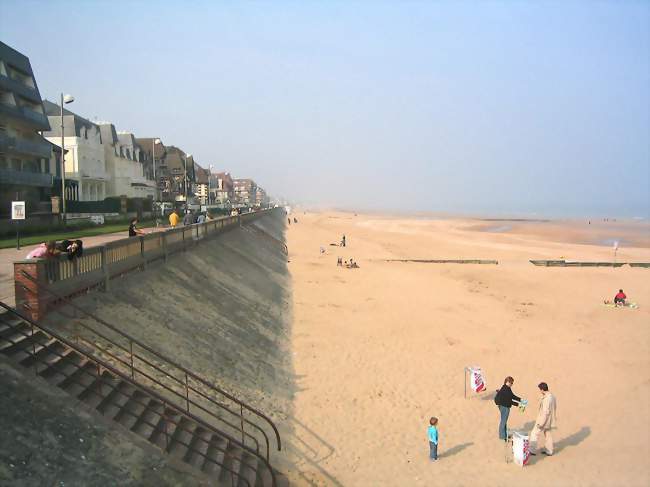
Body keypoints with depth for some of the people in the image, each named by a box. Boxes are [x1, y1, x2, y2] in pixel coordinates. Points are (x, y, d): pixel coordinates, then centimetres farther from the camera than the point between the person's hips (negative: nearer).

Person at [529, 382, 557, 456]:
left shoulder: (546, 399, -28)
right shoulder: (552, 396, 2)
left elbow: (545, 412, -27)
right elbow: (554, 409, 13)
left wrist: (540, 423, -21)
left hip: (544, 420, -9)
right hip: (549, 421, 9)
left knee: (534, 434, 2)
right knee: (547, 435, 21)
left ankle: (532, 451, 7)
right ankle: (549, 451, 30)